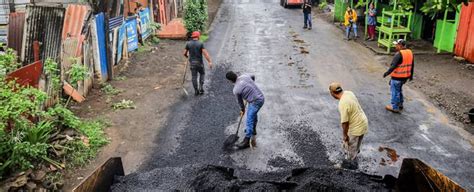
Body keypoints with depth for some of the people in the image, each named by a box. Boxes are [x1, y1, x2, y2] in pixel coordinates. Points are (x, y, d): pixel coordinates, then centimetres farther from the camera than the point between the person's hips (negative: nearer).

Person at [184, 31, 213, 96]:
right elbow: (205, 53, -18)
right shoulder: (200, 44, -10)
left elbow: (185, 53, 3)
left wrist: (187, 56, 27)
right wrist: (209, 62, -19)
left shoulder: (188, 43, -2)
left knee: (194, 77, 8)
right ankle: (201, 87, 7)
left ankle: (196, 91, 12)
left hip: (192, 63, 2)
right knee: (202, 74, 20)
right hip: (199, 62, -2)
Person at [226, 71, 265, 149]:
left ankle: (246, 141, -5)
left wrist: (242, 109, 21)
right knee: (253, 114, 30)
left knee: (249, 120, -7)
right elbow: (253, 77, 22)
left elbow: (240, 101, 2)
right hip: (261, 97, 9)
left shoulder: (236, 90, -15)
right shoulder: (245, 76, -1)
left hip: (255, 102, -9)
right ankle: (253, 130, 51)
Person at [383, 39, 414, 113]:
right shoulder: (410, 52, 5)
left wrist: (387, 73, -16)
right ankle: (400, 104, 35)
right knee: (399, 90, 25)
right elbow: (412, 65, 13)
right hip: (405, 76, 9)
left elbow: (393, 66, -25)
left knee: (395, 91, 3)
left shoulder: (399, 54, -21)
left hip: (397, 77, -9)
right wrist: (411, 75, 22)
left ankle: (395, 107, 11)